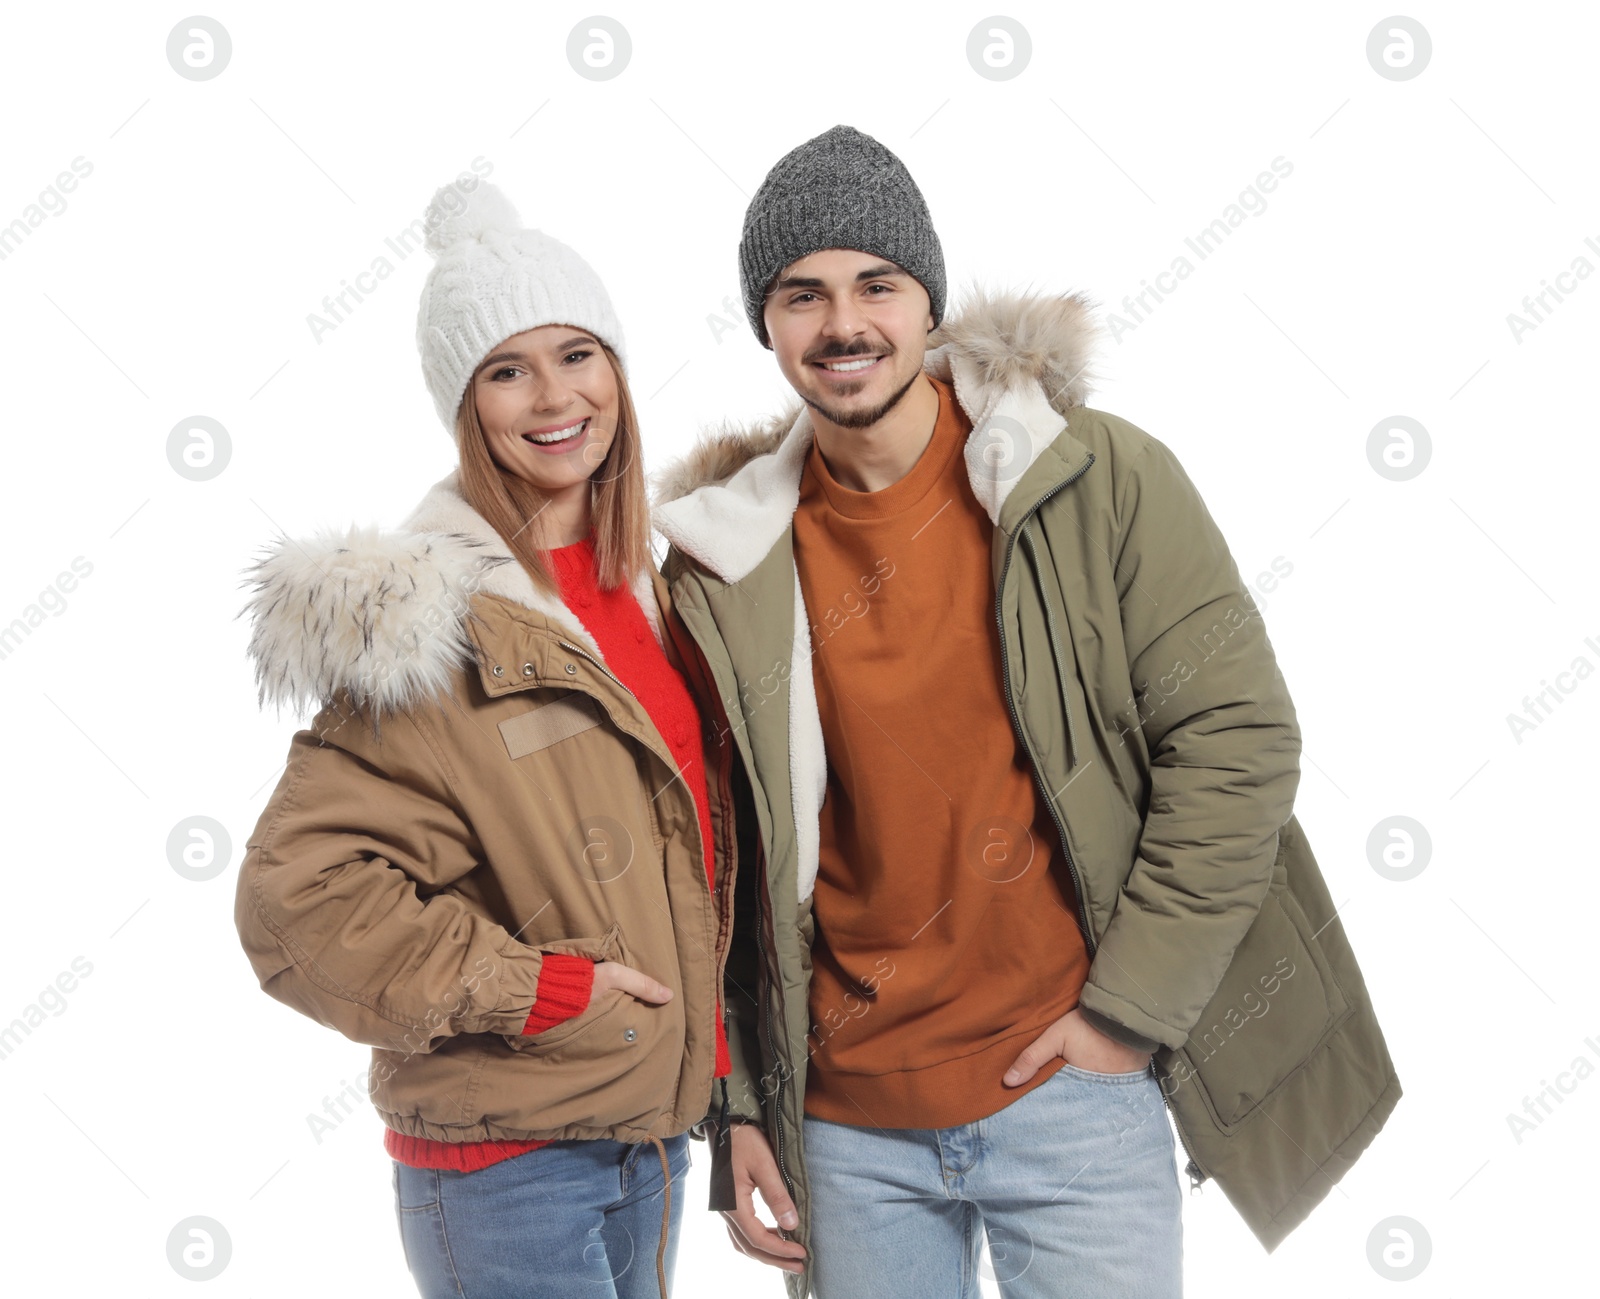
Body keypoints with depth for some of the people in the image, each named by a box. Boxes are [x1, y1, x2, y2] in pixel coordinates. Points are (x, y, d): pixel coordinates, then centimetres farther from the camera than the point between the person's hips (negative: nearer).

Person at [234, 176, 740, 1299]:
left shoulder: (642, 592, 5)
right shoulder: (431, 625, -17)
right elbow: (298, 895, -20)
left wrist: (704, 1030, 11)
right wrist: (538, 990, -17)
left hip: (656, 1122, 7)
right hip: (503, 1161, -7)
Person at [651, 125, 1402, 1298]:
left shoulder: (1098, 481, -8)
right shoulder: (727, 560, -1)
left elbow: (1238, 736, -8)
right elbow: (714, 855, 5)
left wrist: (1129, 1008, -11)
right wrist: (734, 1104, 4)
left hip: (1073, 1084, -2)